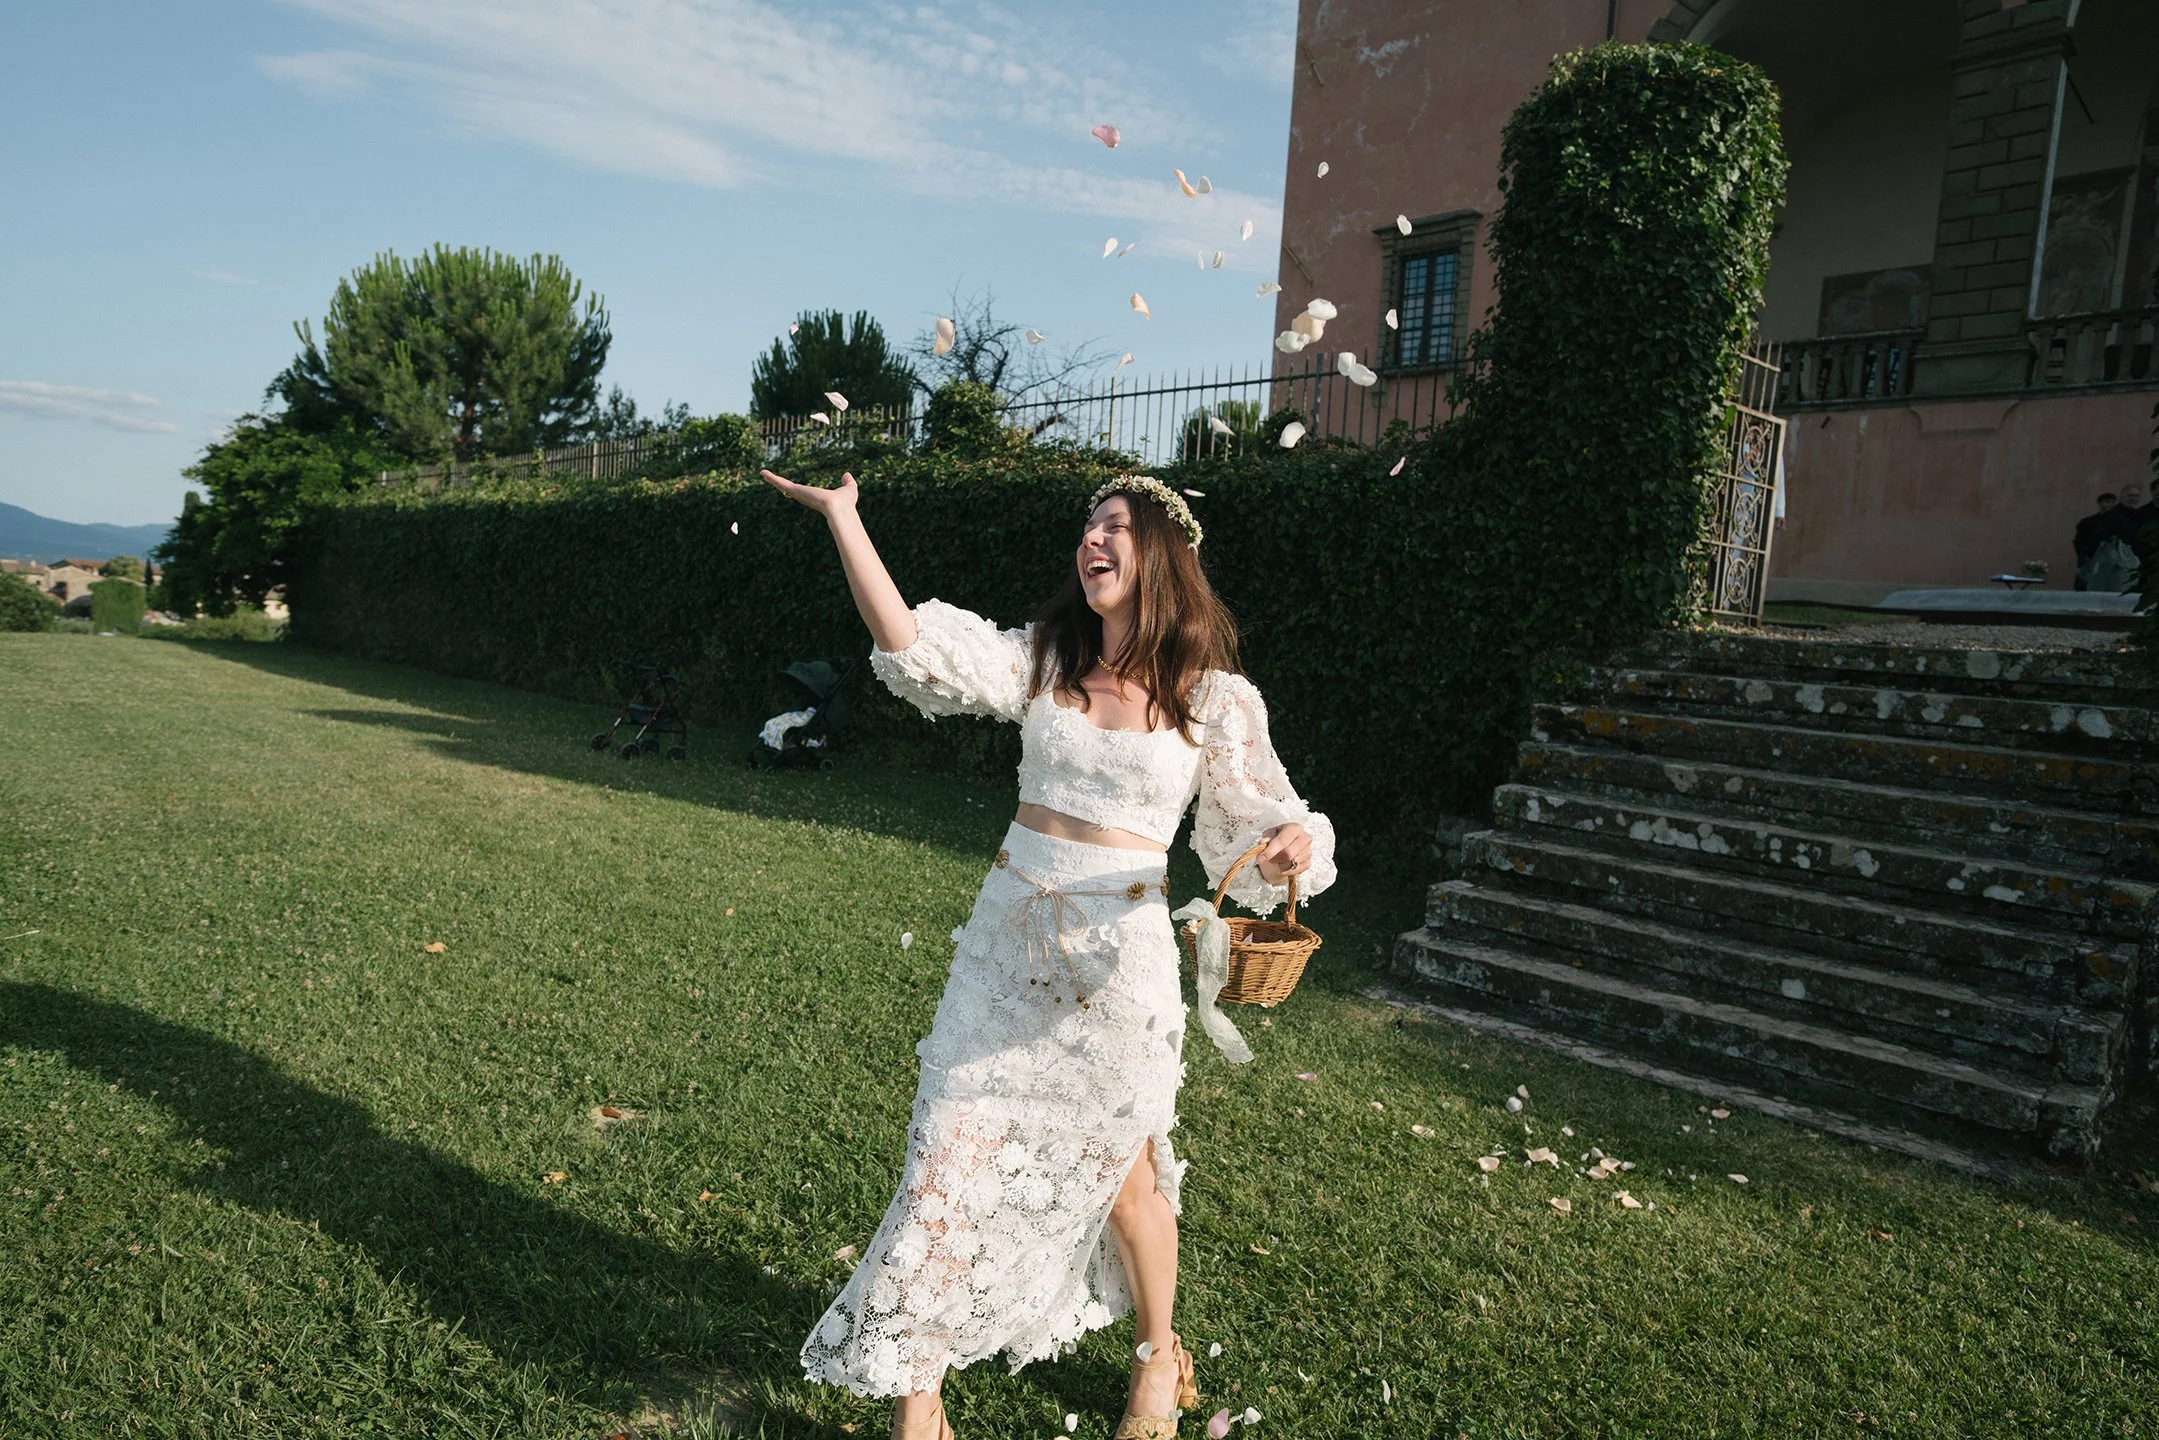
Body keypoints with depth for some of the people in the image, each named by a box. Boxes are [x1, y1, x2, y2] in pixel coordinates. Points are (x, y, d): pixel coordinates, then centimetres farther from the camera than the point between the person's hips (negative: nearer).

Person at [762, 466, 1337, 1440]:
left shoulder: (1216, 699, -4)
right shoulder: (1043, 661, 1)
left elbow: (1253, 826, 0)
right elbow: (910, 644, -11)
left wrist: (1292, 843, -23)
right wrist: (842, 515, -14)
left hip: (1120, 955, -2)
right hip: (1008, 938, 3)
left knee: (1119, 1172, 14)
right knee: (952, 1154, 3)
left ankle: (1158, 1360, 43)